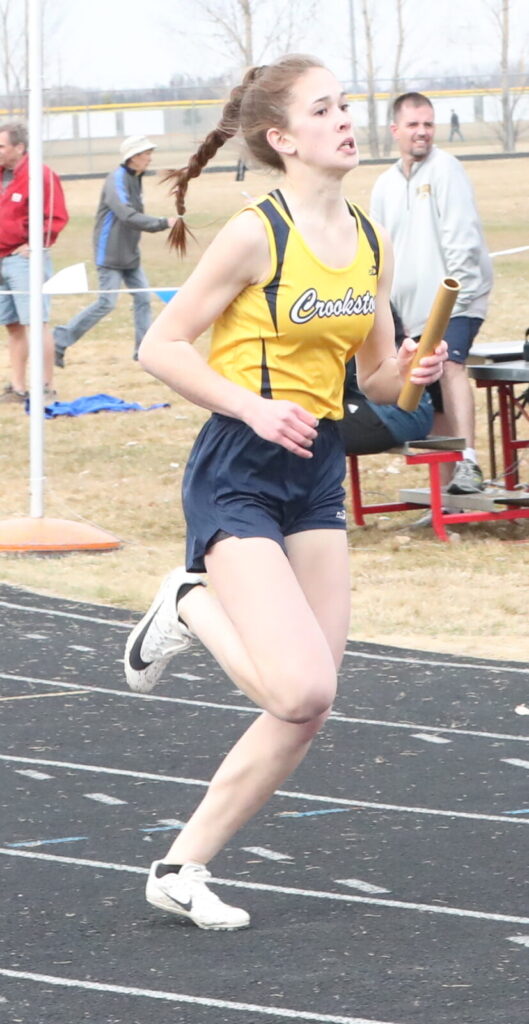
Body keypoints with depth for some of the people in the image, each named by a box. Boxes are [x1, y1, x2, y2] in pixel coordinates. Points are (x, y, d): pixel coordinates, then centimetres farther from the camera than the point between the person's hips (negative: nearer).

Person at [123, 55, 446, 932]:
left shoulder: (372, 244, 7)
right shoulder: (256, 233, -13)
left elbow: (376, 377, 16)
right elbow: (161, 347, -11)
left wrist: (409, 373, -6)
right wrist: (254, 405, -21)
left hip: (317, 477, 7)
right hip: (239, 476, -7)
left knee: (308, 711, 2)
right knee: (301, 690, -21)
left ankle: (182, 870, 14)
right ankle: (192, 606, 8)